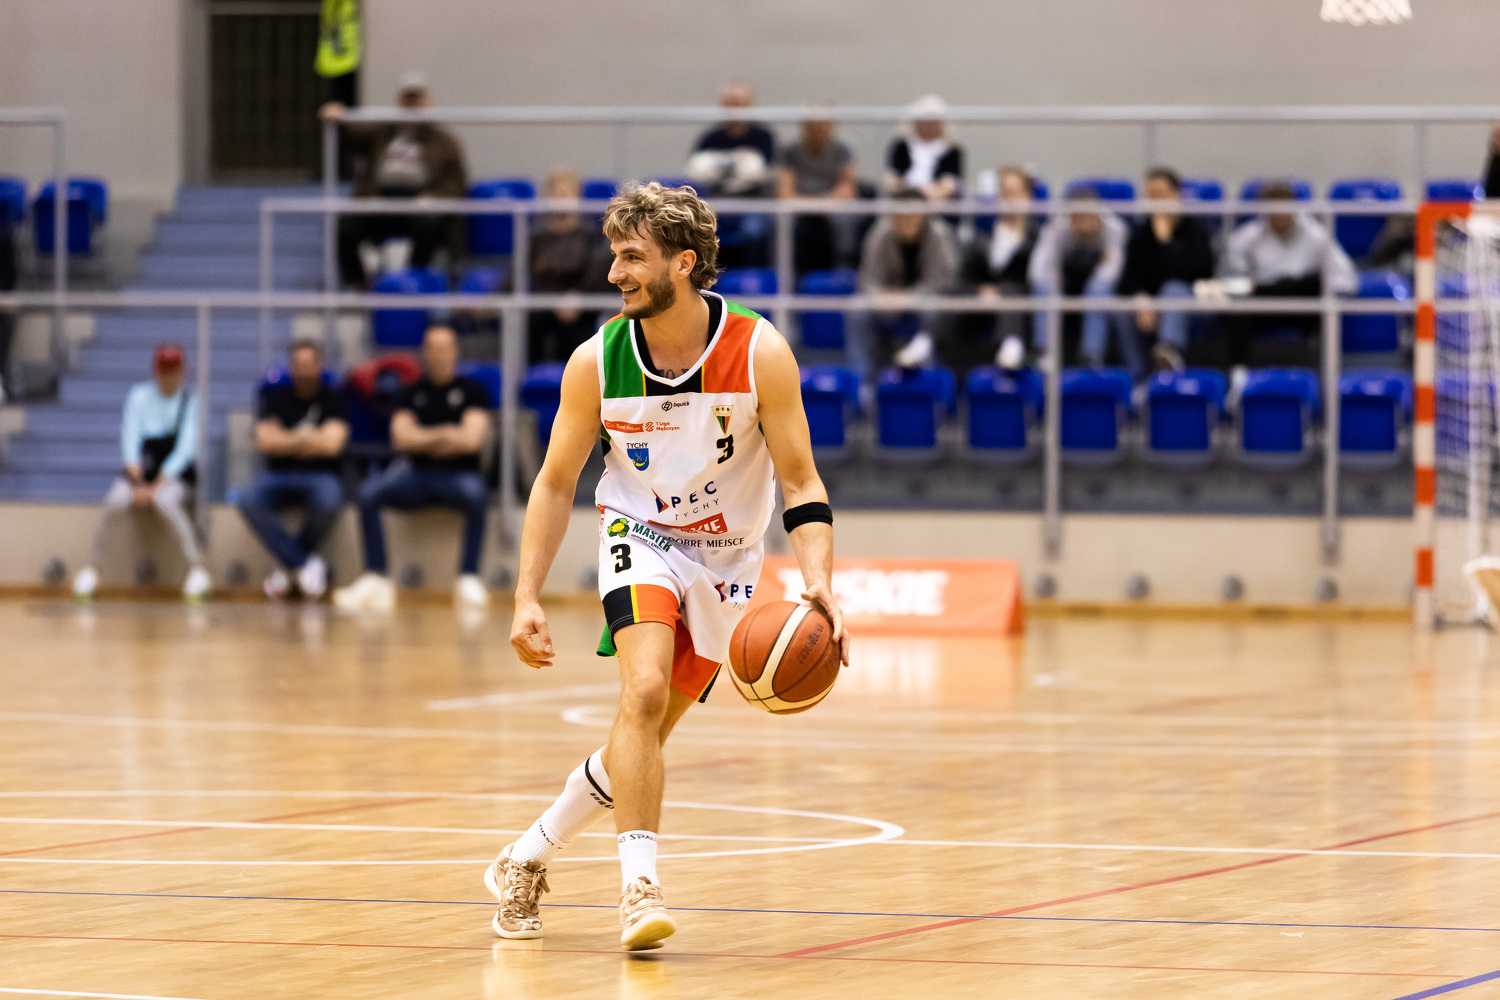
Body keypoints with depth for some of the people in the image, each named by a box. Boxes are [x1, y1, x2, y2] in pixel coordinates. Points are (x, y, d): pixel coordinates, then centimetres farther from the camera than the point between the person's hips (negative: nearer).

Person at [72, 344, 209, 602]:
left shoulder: (190, 402, 3)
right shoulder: (139, 396, 7)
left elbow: (186, 448, -6)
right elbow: (130, 438, -2)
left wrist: (159, 483, -18)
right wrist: (137, 482, -19)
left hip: (175, 472, -2)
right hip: (140, 468, 2)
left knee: (165, 501, -36)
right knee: (116, 502, -30)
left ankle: (197, 569, -33)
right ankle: (91, 567, -16)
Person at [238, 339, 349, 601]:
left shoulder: (333, 400, 3)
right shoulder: (277, 399, 10)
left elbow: (331, 444, -11)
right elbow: (265, 441, -4)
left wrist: (287, 441, -3)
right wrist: (307, 439, -5)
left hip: (320, 474, -2)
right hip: (278, 474, 2)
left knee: (327, 502, -39)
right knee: (250, 502, -33)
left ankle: (287, 564, -12)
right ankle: (307, 563, -22)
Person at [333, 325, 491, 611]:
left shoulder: (472, 391, 6)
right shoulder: (413, 393, 15)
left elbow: (470, 440, -6)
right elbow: (401, 437, 2)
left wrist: (424, 441, 0)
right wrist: (445, 434, -4)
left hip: (458, 474, -3)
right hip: (416, 474, 3)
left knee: (475, 493, -39)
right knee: (369, 492, -26)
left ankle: (469, 579, -33)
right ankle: (375, 579, -27)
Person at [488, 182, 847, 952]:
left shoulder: (758, 353, -18)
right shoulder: (597, 361, -15)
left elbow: (800, 482, -13)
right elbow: (556, 483, -4)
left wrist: (818, 581, -28)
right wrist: (526, 598, -11)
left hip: (726, 559, 1)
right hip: (639, 536, -1)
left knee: (650, 729, 4)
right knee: (645, 689, -26)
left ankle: (527, 858, 22)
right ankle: (639, 884, -27)